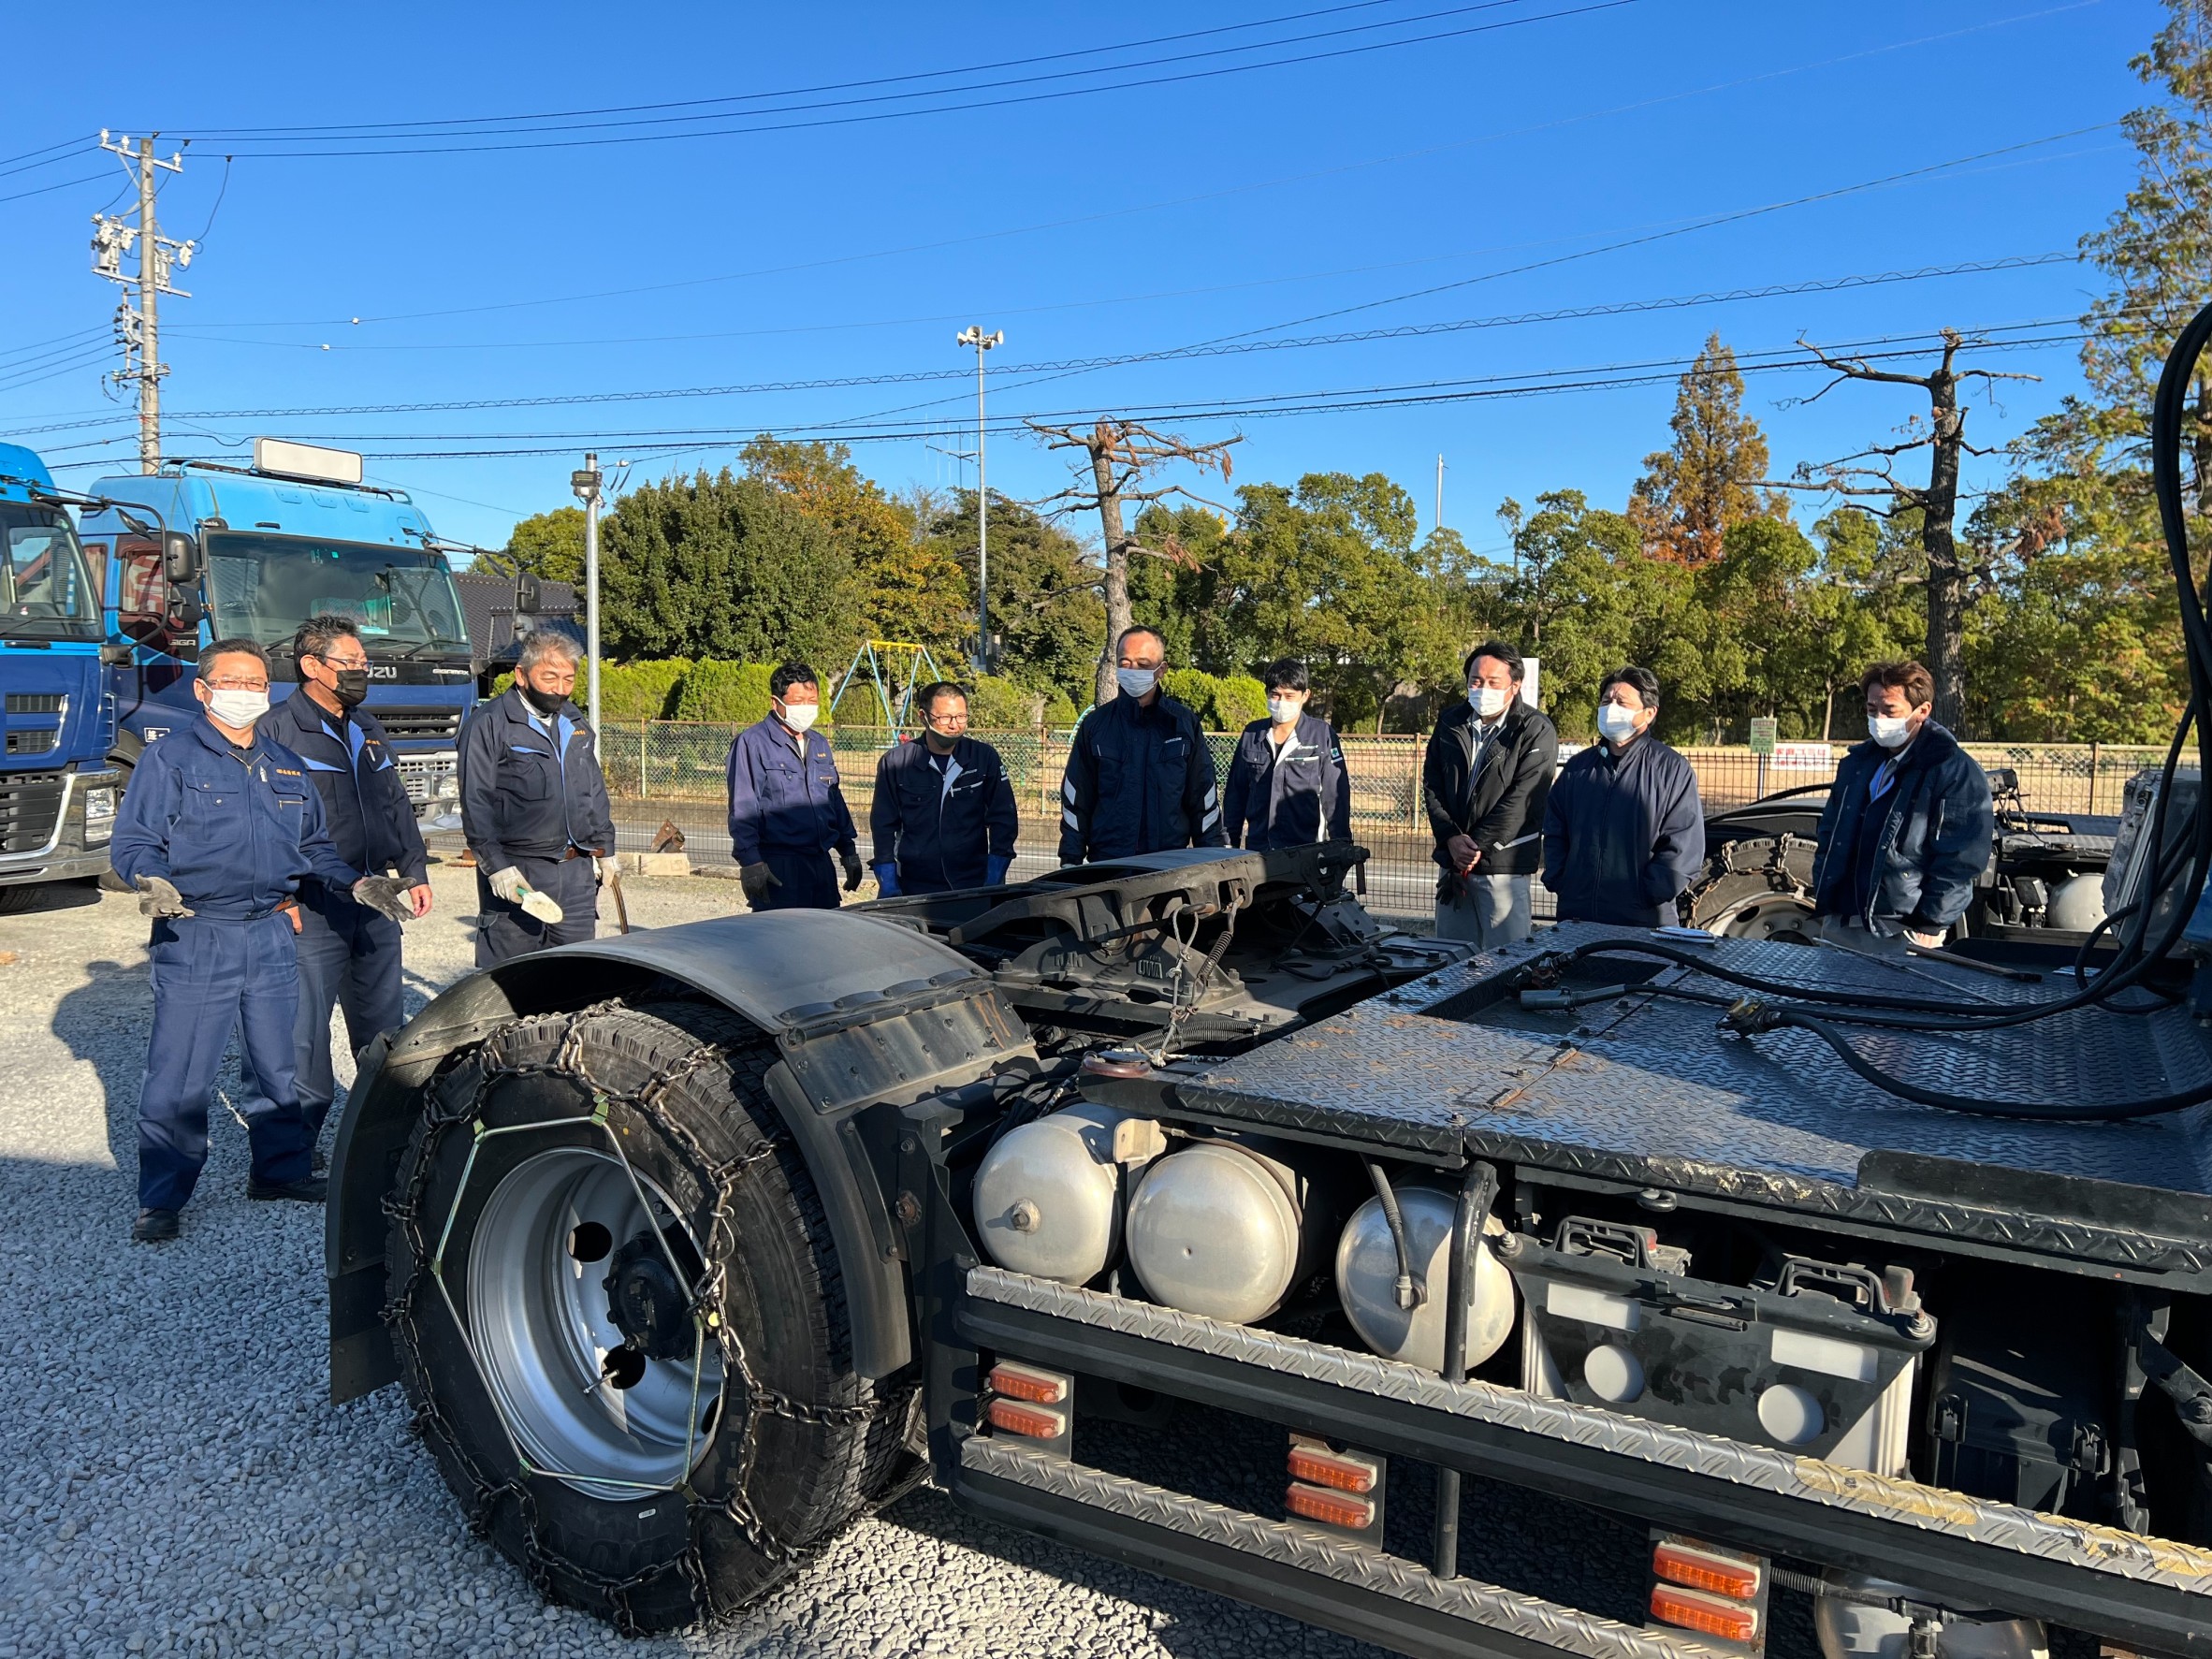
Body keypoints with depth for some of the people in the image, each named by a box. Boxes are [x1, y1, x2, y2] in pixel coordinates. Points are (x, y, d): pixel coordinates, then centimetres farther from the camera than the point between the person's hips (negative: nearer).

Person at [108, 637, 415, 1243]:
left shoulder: (287, 767, 16)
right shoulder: (170, 757, -1)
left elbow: (314, 846, 22)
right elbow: (132, 842, -6)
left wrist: (357, 882, 7)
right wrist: (152, 881, -26)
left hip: (271, 936, 5)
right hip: (194, 937, -5)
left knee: (278, 1063, 13)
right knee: (179, 1076, -3)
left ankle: (282, 1169, 28)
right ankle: (161, 1200, 9)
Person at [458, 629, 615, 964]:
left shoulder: (575, 722, 15)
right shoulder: (489, 725, -6)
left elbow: (595, 791, 23)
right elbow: (476, 802, -9)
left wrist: (604, 847, 16)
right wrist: (495, 864, -15)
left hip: (577, 873, 6)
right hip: (516, 873, -6)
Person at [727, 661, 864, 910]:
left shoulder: (819, 743, 16)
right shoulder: (752, 743, -6)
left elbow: (836, 801, 22)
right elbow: (742, 810, -11)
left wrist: (849, 852, 19)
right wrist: (751, 862, -17)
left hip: (821, 863, 7)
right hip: (778, 868, -7)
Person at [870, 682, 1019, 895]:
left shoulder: (985, 758, 0)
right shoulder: (895, 762, -1)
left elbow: (1003, 819, 3)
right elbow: (883, 826, 4)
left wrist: (993, 885, -4)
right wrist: (889, 889, -1)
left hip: (973, 886, 0)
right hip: (914, 889, 0)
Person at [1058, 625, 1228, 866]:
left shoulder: (1184, 723, 4)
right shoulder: (1096, 724, 4)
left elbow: (1203, 799, 7)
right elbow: (1075, 801, 6)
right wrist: (1070, 863, 1)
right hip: (1106, 862, 0)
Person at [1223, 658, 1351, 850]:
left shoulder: (1322, 735, -2)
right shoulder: (1252, 734, 8)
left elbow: (1336, 795, -1)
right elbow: (1235, 792, 15)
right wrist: (1230, 841, 13)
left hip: (1305, 850, -3)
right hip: (1256, 851, 3)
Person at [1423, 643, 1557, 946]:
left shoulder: (1536, 730, -7)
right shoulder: (1450, 720, 10)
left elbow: (1521, 799, -13)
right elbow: (1431, 784, 7)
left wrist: (1478, 846, -14)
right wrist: (1451, 838, -6)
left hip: (1503, 864, -5)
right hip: (1453, 861, 5)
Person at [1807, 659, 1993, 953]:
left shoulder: (1956, 772, -7)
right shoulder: (1857, 763, 14)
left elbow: (1960, 862, -13)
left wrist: (1929, 927, -16)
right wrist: (1822, 907, 13)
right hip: (1837, 926, 7)